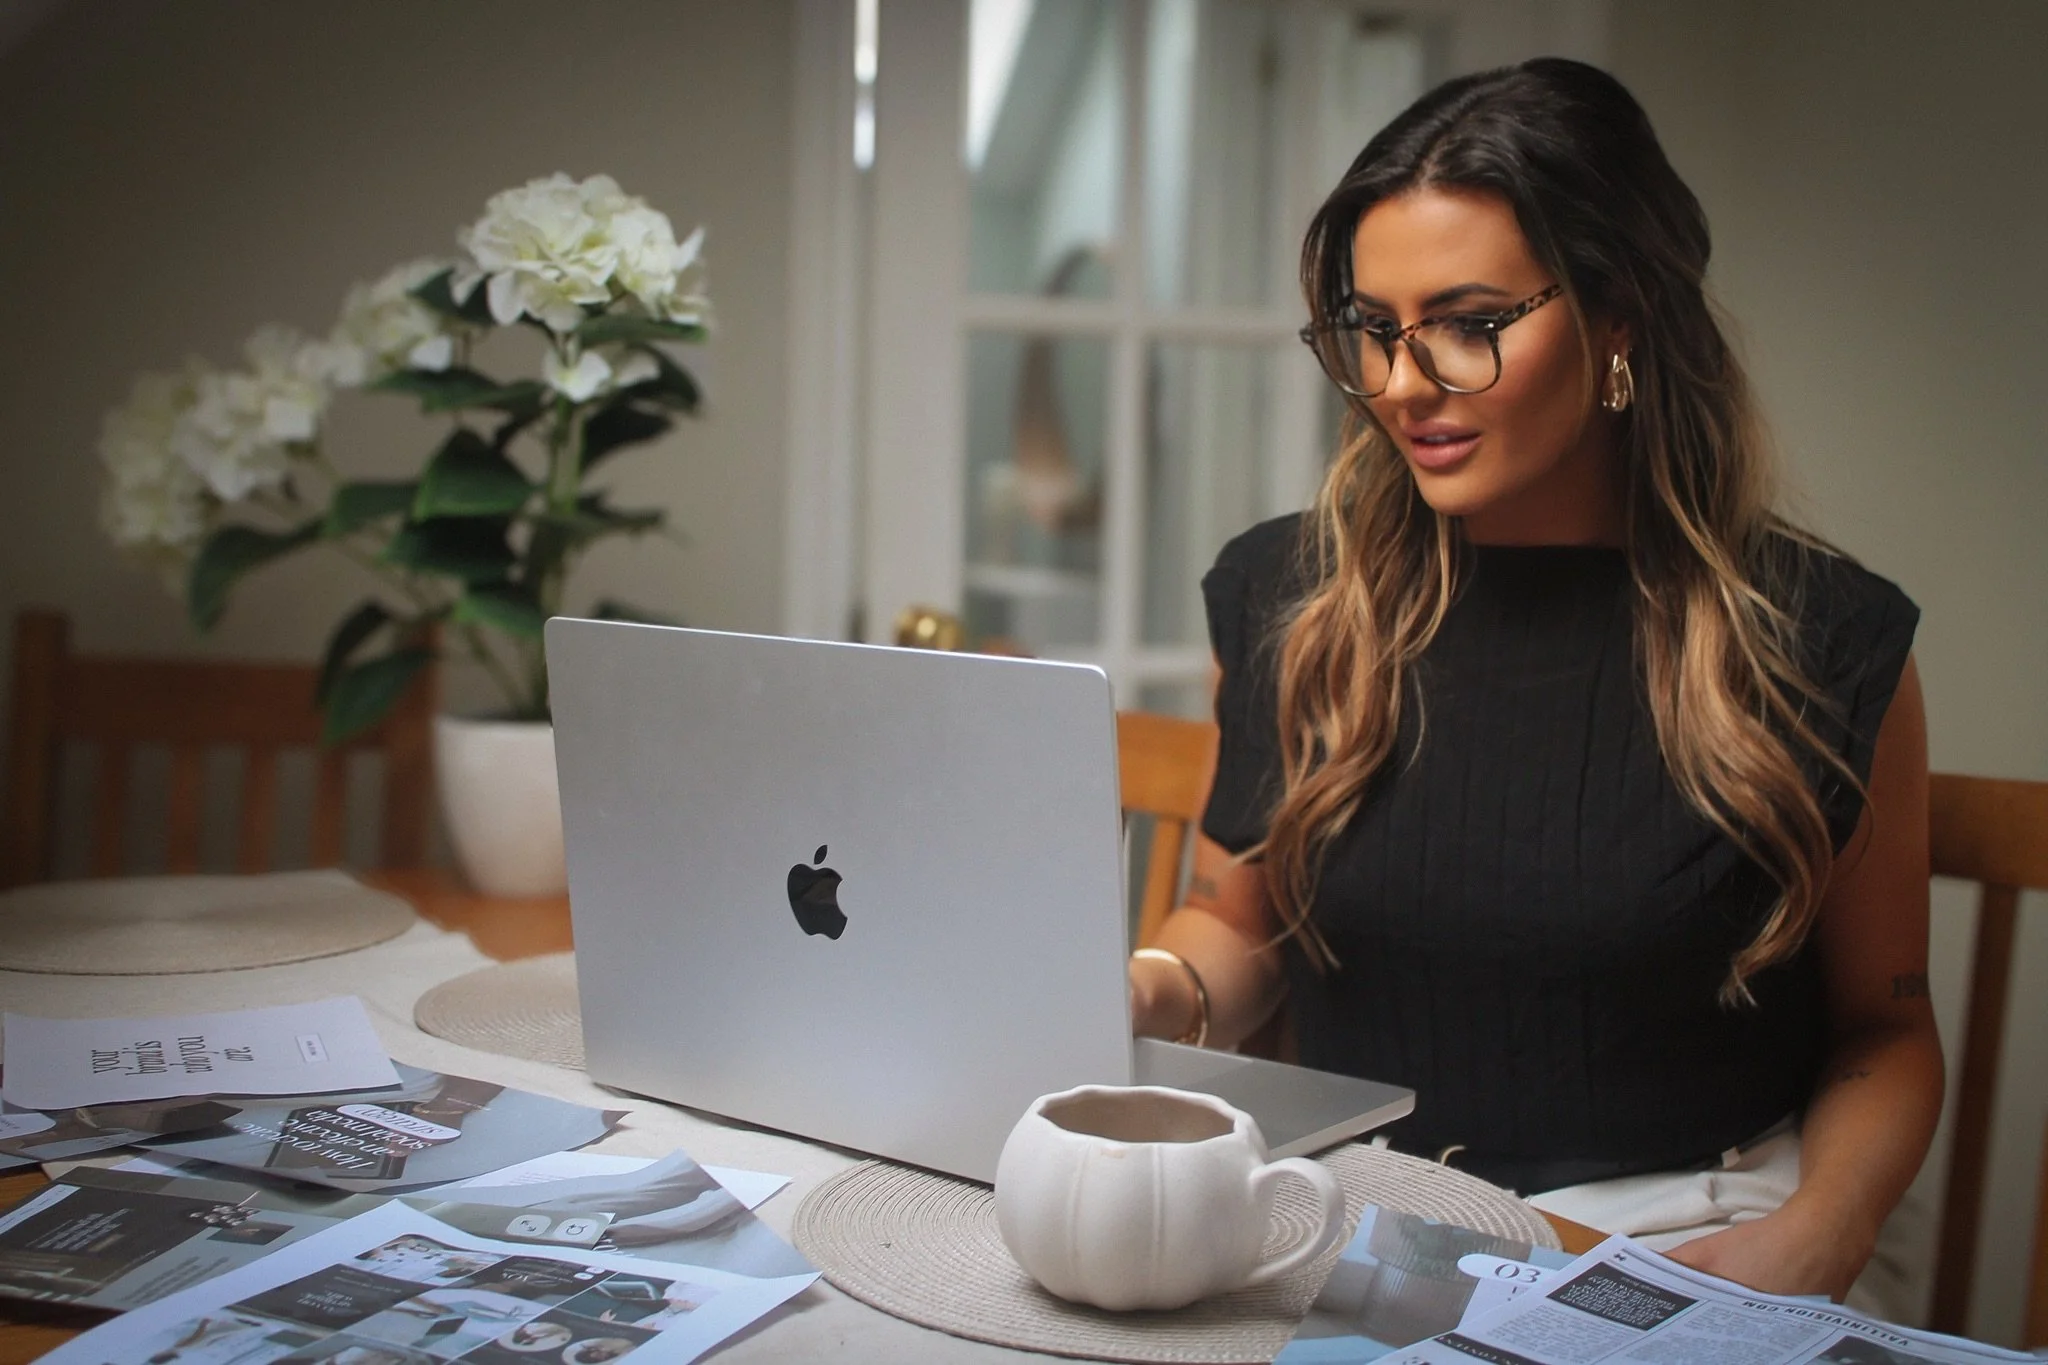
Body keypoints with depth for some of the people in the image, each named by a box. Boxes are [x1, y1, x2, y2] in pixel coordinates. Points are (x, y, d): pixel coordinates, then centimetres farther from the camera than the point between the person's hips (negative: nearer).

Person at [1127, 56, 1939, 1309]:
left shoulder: (1822, 641, -3)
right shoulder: (1283, 598, 3)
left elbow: (1883, 1028, 7)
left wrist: (1811, 1242, -11)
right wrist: (1158, 995, -7)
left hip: (1670, 1244, 0)